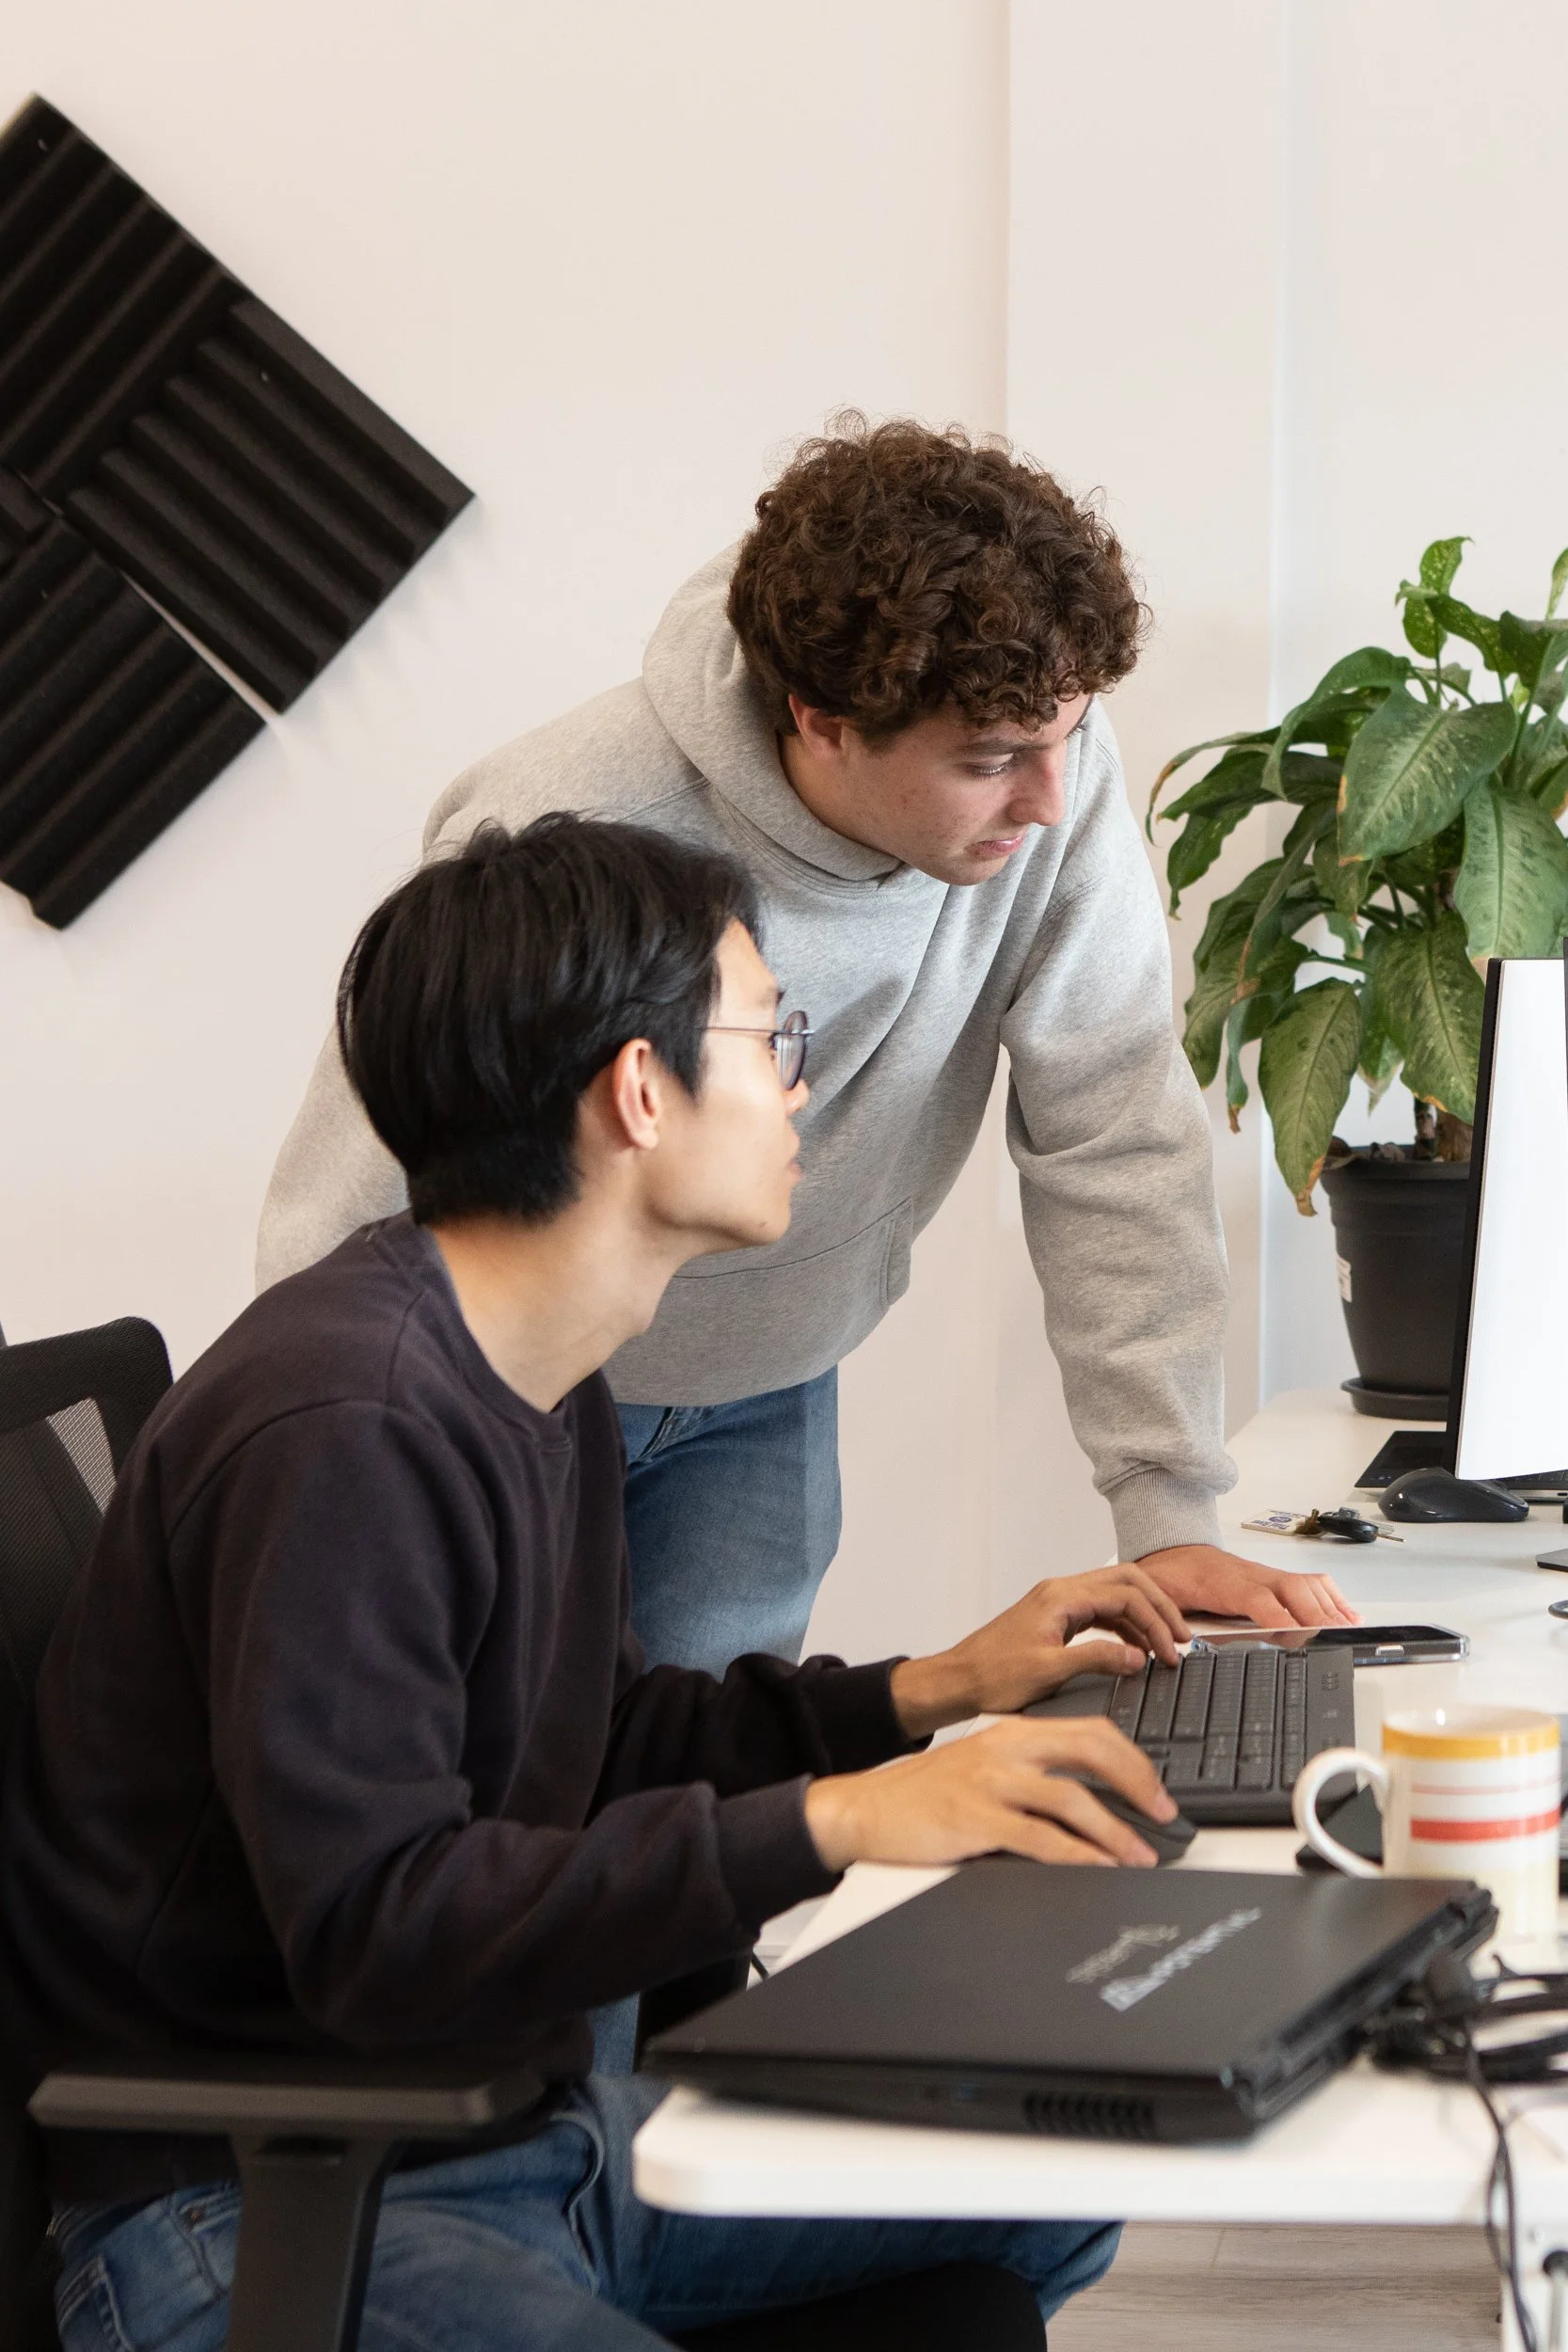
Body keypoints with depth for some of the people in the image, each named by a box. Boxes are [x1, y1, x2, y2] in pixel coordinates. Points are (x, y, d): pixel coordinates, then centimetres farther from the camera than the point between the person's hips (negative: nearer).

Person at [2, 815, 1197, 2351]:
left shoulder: (545, 1389, 10)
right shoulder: (340, 1431, -23)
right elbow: (374, 1926, -29)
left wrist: (928, 1694, 12)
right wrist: (832, 1822, -31)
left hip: (513, 2127, 10)